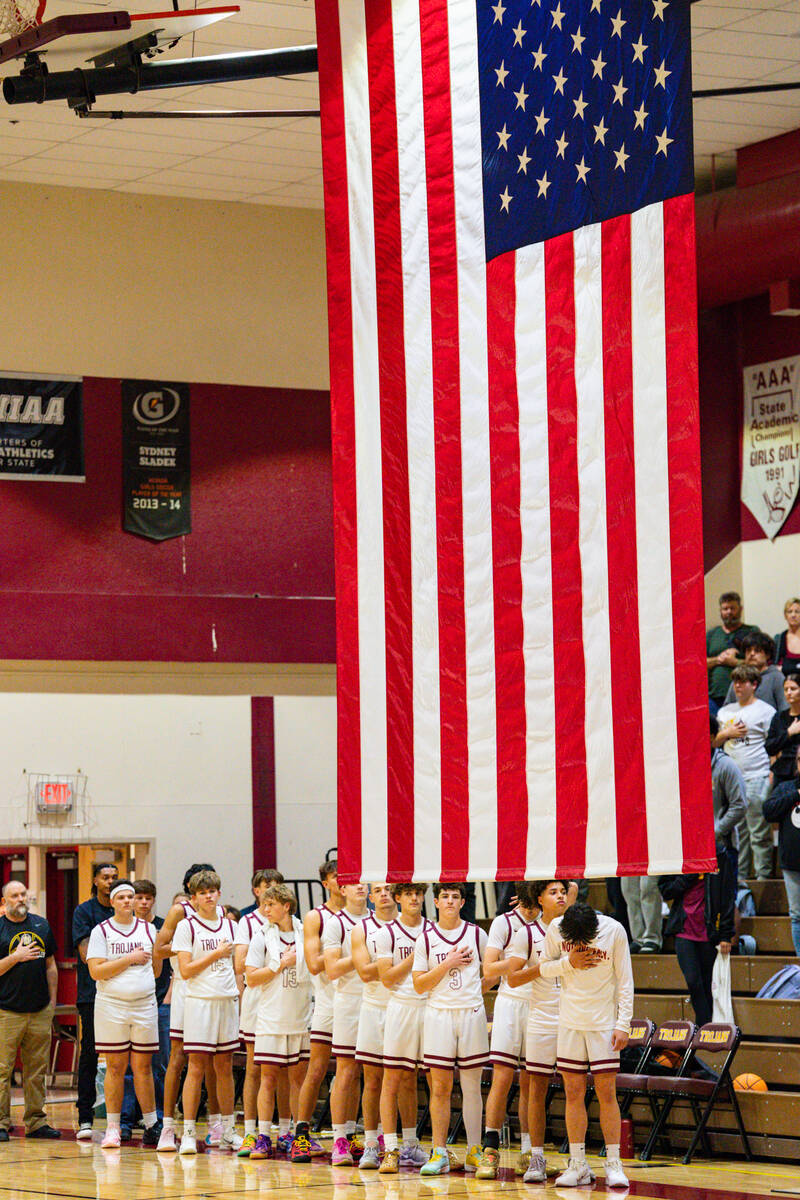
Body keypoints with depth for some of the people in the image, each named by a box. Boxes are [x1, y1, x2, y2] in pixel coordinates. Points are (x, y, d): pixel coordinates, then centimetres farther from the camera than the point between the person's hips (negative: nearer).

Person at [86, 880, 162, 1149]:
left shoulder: (148, 929, 11)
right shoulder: (101, 931, 2)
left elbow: (156, 969, 19)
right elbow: (96, 971, -10)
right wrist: (129, 959, -11)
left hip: (144, 1005, 2)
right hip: (111, 1006, -2)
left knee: (143, 1066, 4)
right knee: (115, 1067, 0)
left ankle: (152, 1125, 10)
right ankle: (112, 1128, 5)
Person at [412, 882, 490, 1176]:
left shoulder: (476, 934, 6)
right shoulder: (425, 939, 4)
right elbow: (419, 984, -1)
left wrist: (477, 991, 6)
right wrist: (448, 963, -9)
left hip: (471, 1014, 0)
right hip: (438, 1014, 0)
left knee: (471, 1086, 4)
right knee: (440, 1087, -1)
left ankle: (474, 1152, 9)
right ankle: (439, 1153, 2)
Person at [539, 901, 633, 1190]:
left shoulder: (614, 931, -11)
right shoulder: (555, 928, -5)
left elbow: (625, 981, -5)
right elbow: (544, 968, 6)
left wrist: (624, 1024, -8)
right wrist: (569, 963, -13)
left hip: (604, 1023, -2)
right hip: (570, 1022, 2)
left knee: (607, 1093, -4)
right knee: (573, 1093, 2)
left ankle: (613, 1165, 0)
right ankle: (578, 1164, 7)